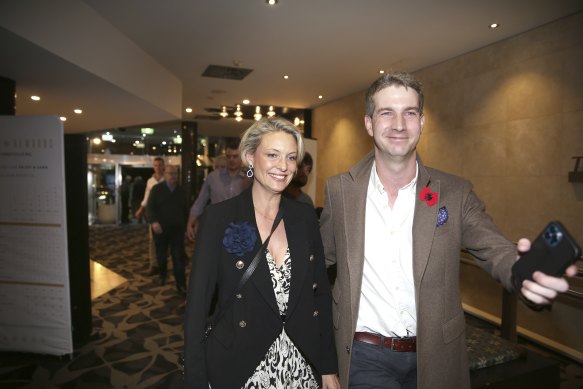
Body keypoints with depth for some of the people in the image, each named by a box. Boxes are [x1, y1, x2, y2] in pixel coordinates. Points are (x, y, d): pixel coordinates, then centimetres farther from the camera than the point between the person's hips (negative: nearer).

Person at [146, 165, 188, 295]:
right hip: (160, 228, -1)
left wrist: (185, 225, 12)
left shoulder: (181, 190, 9)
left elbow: (185, 209, 15)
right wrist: (154, 221, -25)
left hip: (177, 228, 1)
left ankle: (181, 285, -3)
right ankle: (162, 276, 39)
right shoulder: (156, 189, -1)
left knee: (179, 257, -5)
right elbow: (150, 207, -9)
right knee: (161, 255, 15)